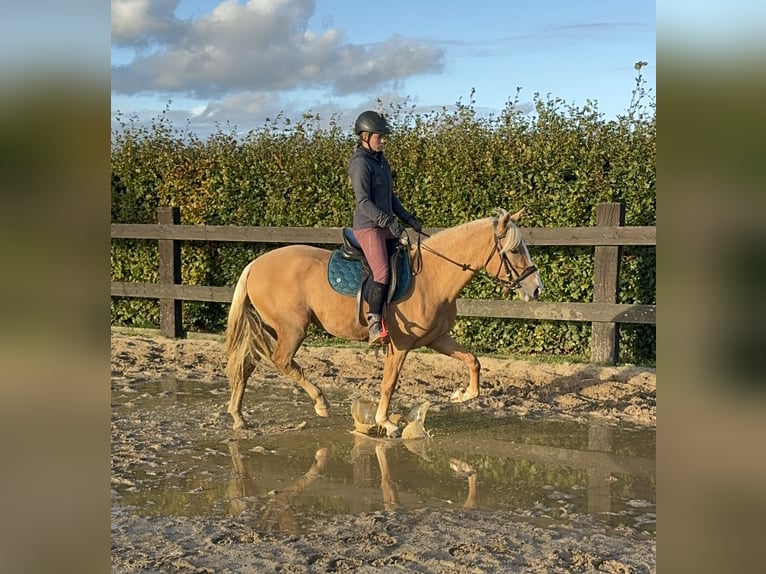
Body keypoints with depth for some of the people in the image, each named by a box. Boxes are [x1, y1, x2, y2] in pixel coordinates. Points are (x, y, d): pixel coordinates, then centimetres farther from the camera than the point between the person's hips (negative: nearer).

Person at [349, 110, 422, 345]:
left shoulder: (380, 160, 15)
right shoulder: (360, 163, -13)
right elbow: (363, 202, -20)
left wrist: (407, 218, 17)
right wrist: (388, 221, -28)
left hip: (386, 226, 10)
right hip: (368, 227, -10)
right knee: (383, 272, -24)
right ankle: (374, 325, -27)